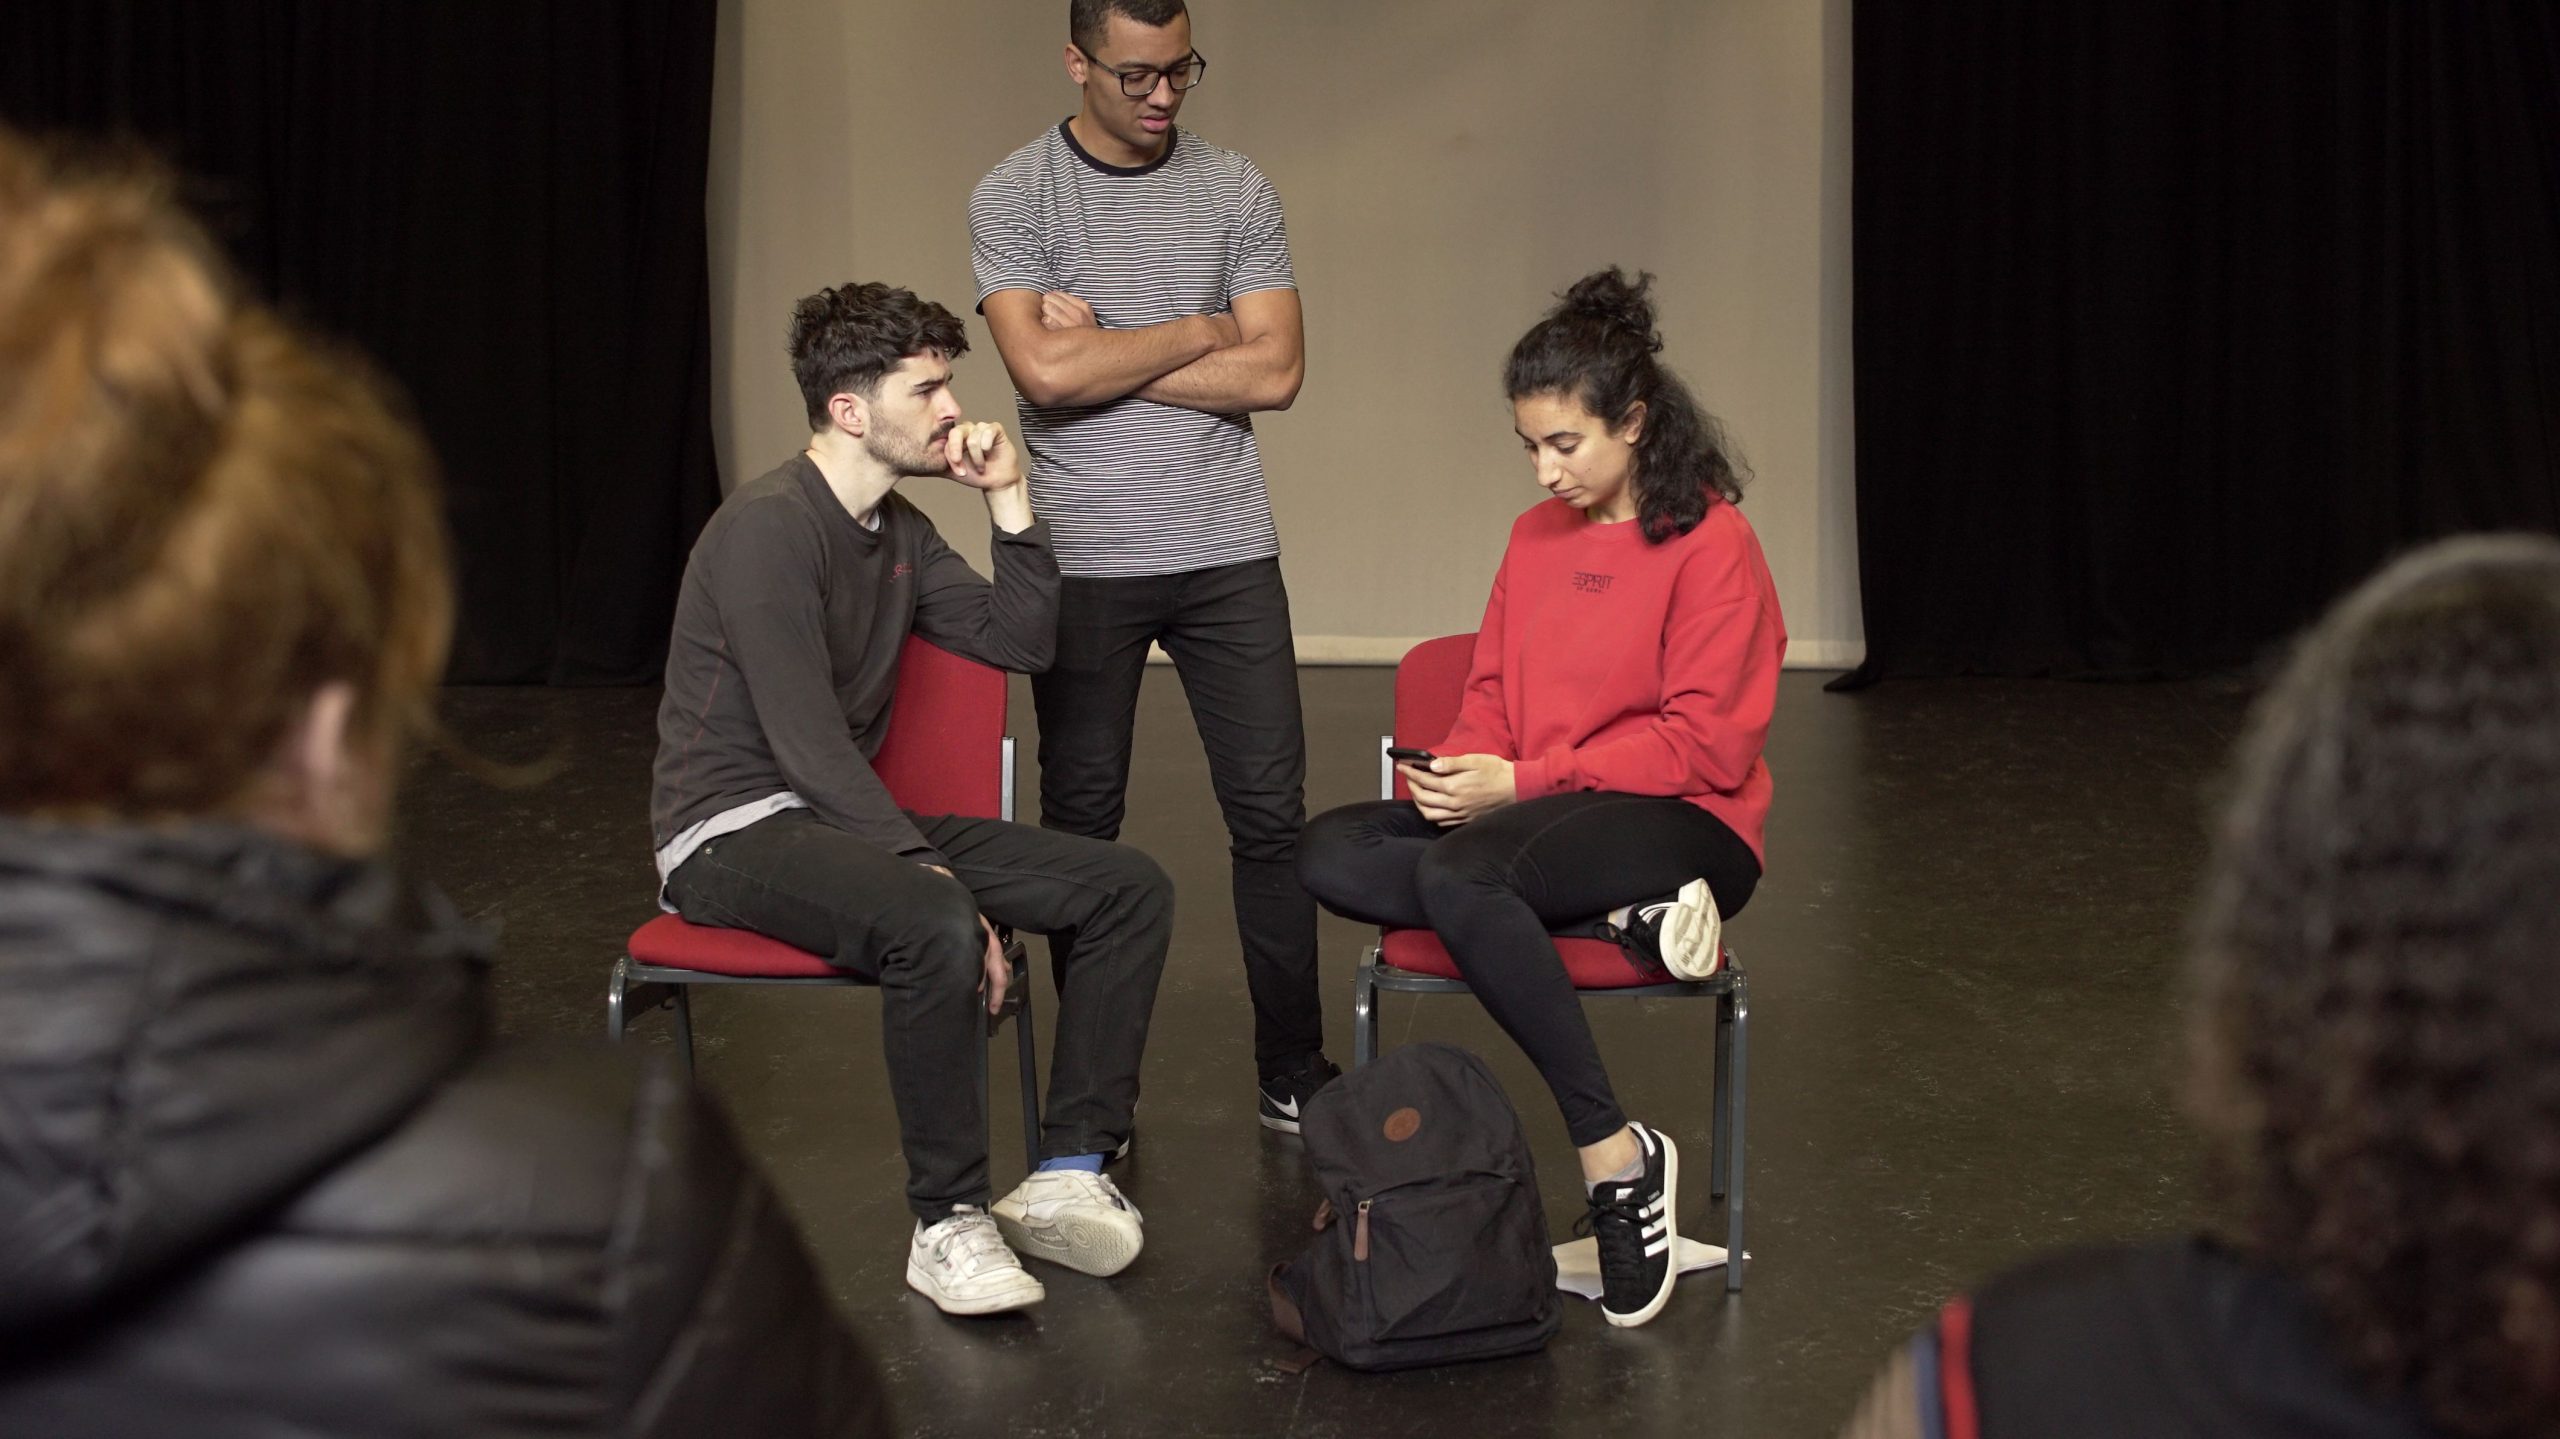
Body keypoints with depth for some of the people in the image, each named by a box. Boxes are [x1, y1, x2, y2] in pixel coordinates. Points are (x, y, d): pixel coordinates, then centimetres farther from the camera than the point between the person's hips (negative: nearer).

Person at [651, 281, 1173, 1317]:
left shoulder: (898, 531, 12)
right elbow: (807, 743, -23)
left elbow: (1022, 640, 16)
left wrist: (1008, 497, 4)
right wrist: (934, 873, -27)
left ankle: (1069, 1173, -7)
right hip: (736, 832, -9)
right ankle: (949, 1222, -26)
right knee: (933, 923, -39)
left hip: (846, 816, 9)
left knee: (1130, 889, -5)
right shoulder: (770, 527, -17)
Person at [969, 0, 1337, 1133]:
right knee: (1081, 822, 6)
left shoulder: (1235, 191, 5)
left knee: (1271, 813, 1)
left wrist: (1102, 356, -9)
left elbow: (1276, 372, -4)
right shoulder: (1013, 196, -2)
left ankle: (1293, 1073, 10)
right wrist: (1194, 333, -6)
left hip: (1225, 551, 2)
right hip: (1082, 559, -2)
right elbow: (1044, 372, -15)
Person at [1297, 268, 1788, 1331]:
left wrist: (1525, 780, -18)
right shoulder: (1536, 537, 14)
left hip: (1684, 825, -8)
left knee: (1458, 872, -35)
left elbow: (1705, 744, -13)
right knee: (1329, 853, -14)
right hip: (1540, 811, 8)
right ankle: (1623, 920, -22)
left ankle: (1616, 1156, -27)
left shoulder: (1711, 543, -8)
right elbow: (1492, 695, 18)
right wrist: (1458, 771, -6)